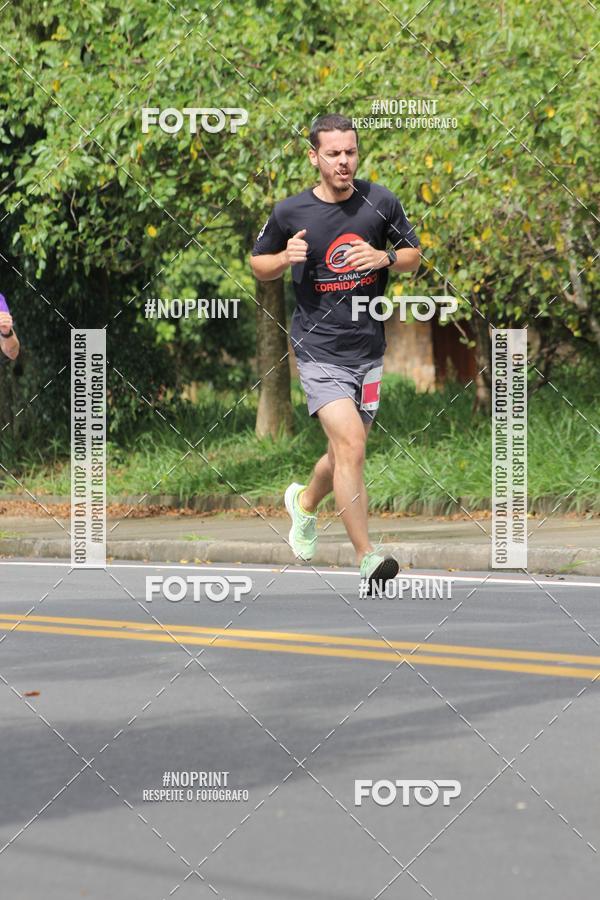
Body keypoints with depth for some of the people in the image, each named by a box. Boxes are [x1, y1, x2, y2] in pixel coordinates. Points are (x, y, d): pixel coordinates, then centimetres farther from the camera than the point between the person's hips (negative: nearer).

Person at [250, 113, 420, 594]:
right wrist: (285, 258, -13)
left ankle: (305, 502, 50)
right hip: (319, 350, -4)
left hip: (369, 349, 4)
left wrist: (385, 257, -11)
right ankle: (367, 558, -20)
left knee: (346, 453, 16)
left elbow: (414, 256, 11)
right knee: (350, 444, -21)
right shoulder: (290, 212, -5)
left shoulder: (381, 201, 0)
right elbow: (259, 265, 9)